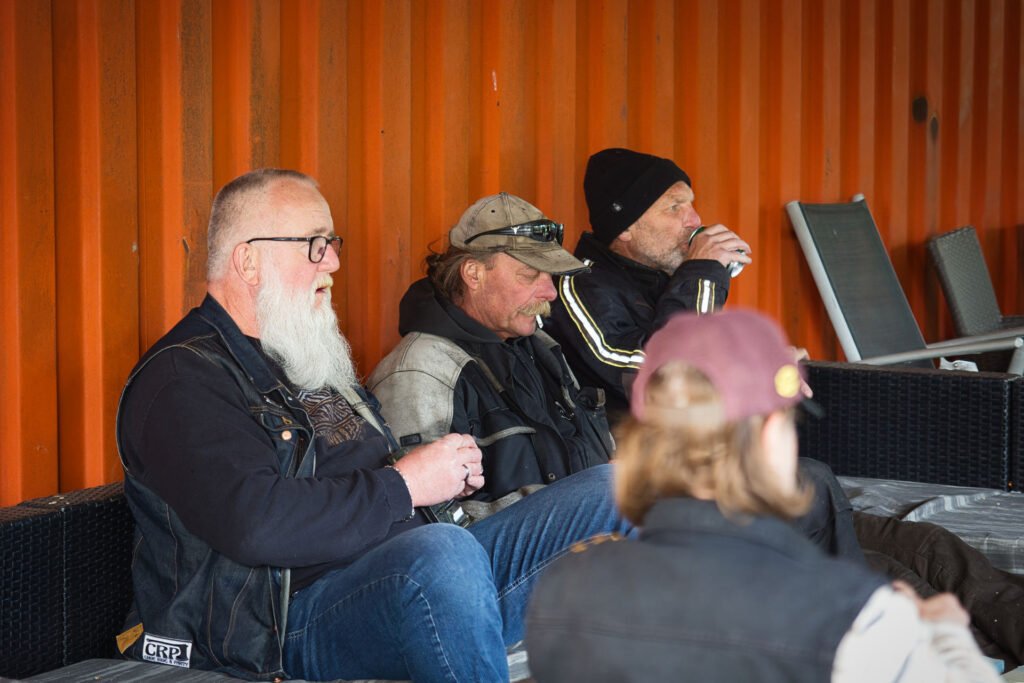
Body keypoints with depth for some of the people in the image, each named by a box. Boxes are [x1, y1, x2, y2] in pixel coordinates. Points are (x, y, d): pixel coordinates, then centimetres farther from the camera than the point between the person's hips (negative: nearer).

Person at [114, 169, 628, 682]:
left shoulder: (312, 354, 24)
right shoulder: (180, 379, -8)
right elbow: (254, 525, -24)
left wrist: (446, 475, 12)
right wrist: (402, 486, -14)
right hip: (299, 622, -9)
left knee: (608, 492, -2)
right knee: (446, 552, -41)